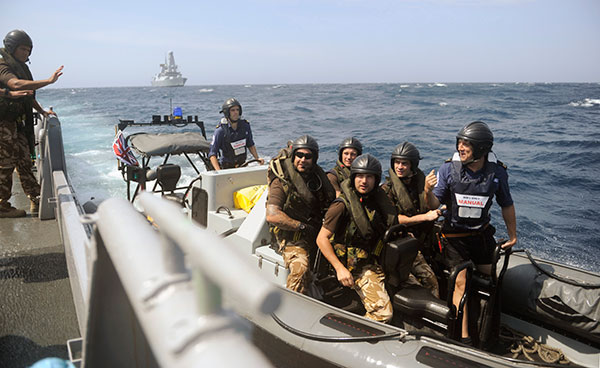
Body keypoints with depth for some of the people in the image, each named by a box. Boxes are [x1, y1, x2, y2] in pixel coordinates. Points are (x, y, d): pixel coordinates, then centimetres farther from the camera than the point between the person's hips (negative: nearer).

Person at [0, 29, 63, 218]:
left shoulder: (21, 68, 18)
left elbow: (29, 95, 28)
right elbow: (17, 84, -31)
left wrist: (42, 111, 20)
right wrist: (49, 81, -34)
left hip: (17, 124, 9)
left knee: (24, 161, 9)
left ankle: (37, 201, 12)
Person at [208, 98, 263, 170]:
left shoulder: (245, 125, -1)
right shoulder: (220, 130, -15)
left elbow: (250, 145, 14)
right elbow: (212, 154, -15)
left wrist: (257, 158, 0)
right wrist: (218, 172, -28)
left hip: (242, 165, 4)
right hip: (226, 168, -3)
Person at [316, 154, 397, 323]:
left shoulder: (377, 199, 6)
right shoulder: (342, 205, -14)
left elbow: (392, 219, 23)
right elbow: (322, 239, -13)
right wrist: (340, 269, -18)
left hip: (378, 259, 7)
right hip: (357, 267, -7)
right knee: (383, 312, -21)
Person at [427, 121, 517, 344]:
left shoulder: (496, 172, -11)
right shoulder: (448, 169, -17)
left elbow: (506, 205, 3)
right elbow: (434, 205, -16)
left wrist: (512, 235, 12)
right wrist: (429, 191, -38)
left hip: (482, 233, 3)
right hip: (454, 235, -3)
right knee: (461, 282, -8)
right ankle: (464, 336, 1)